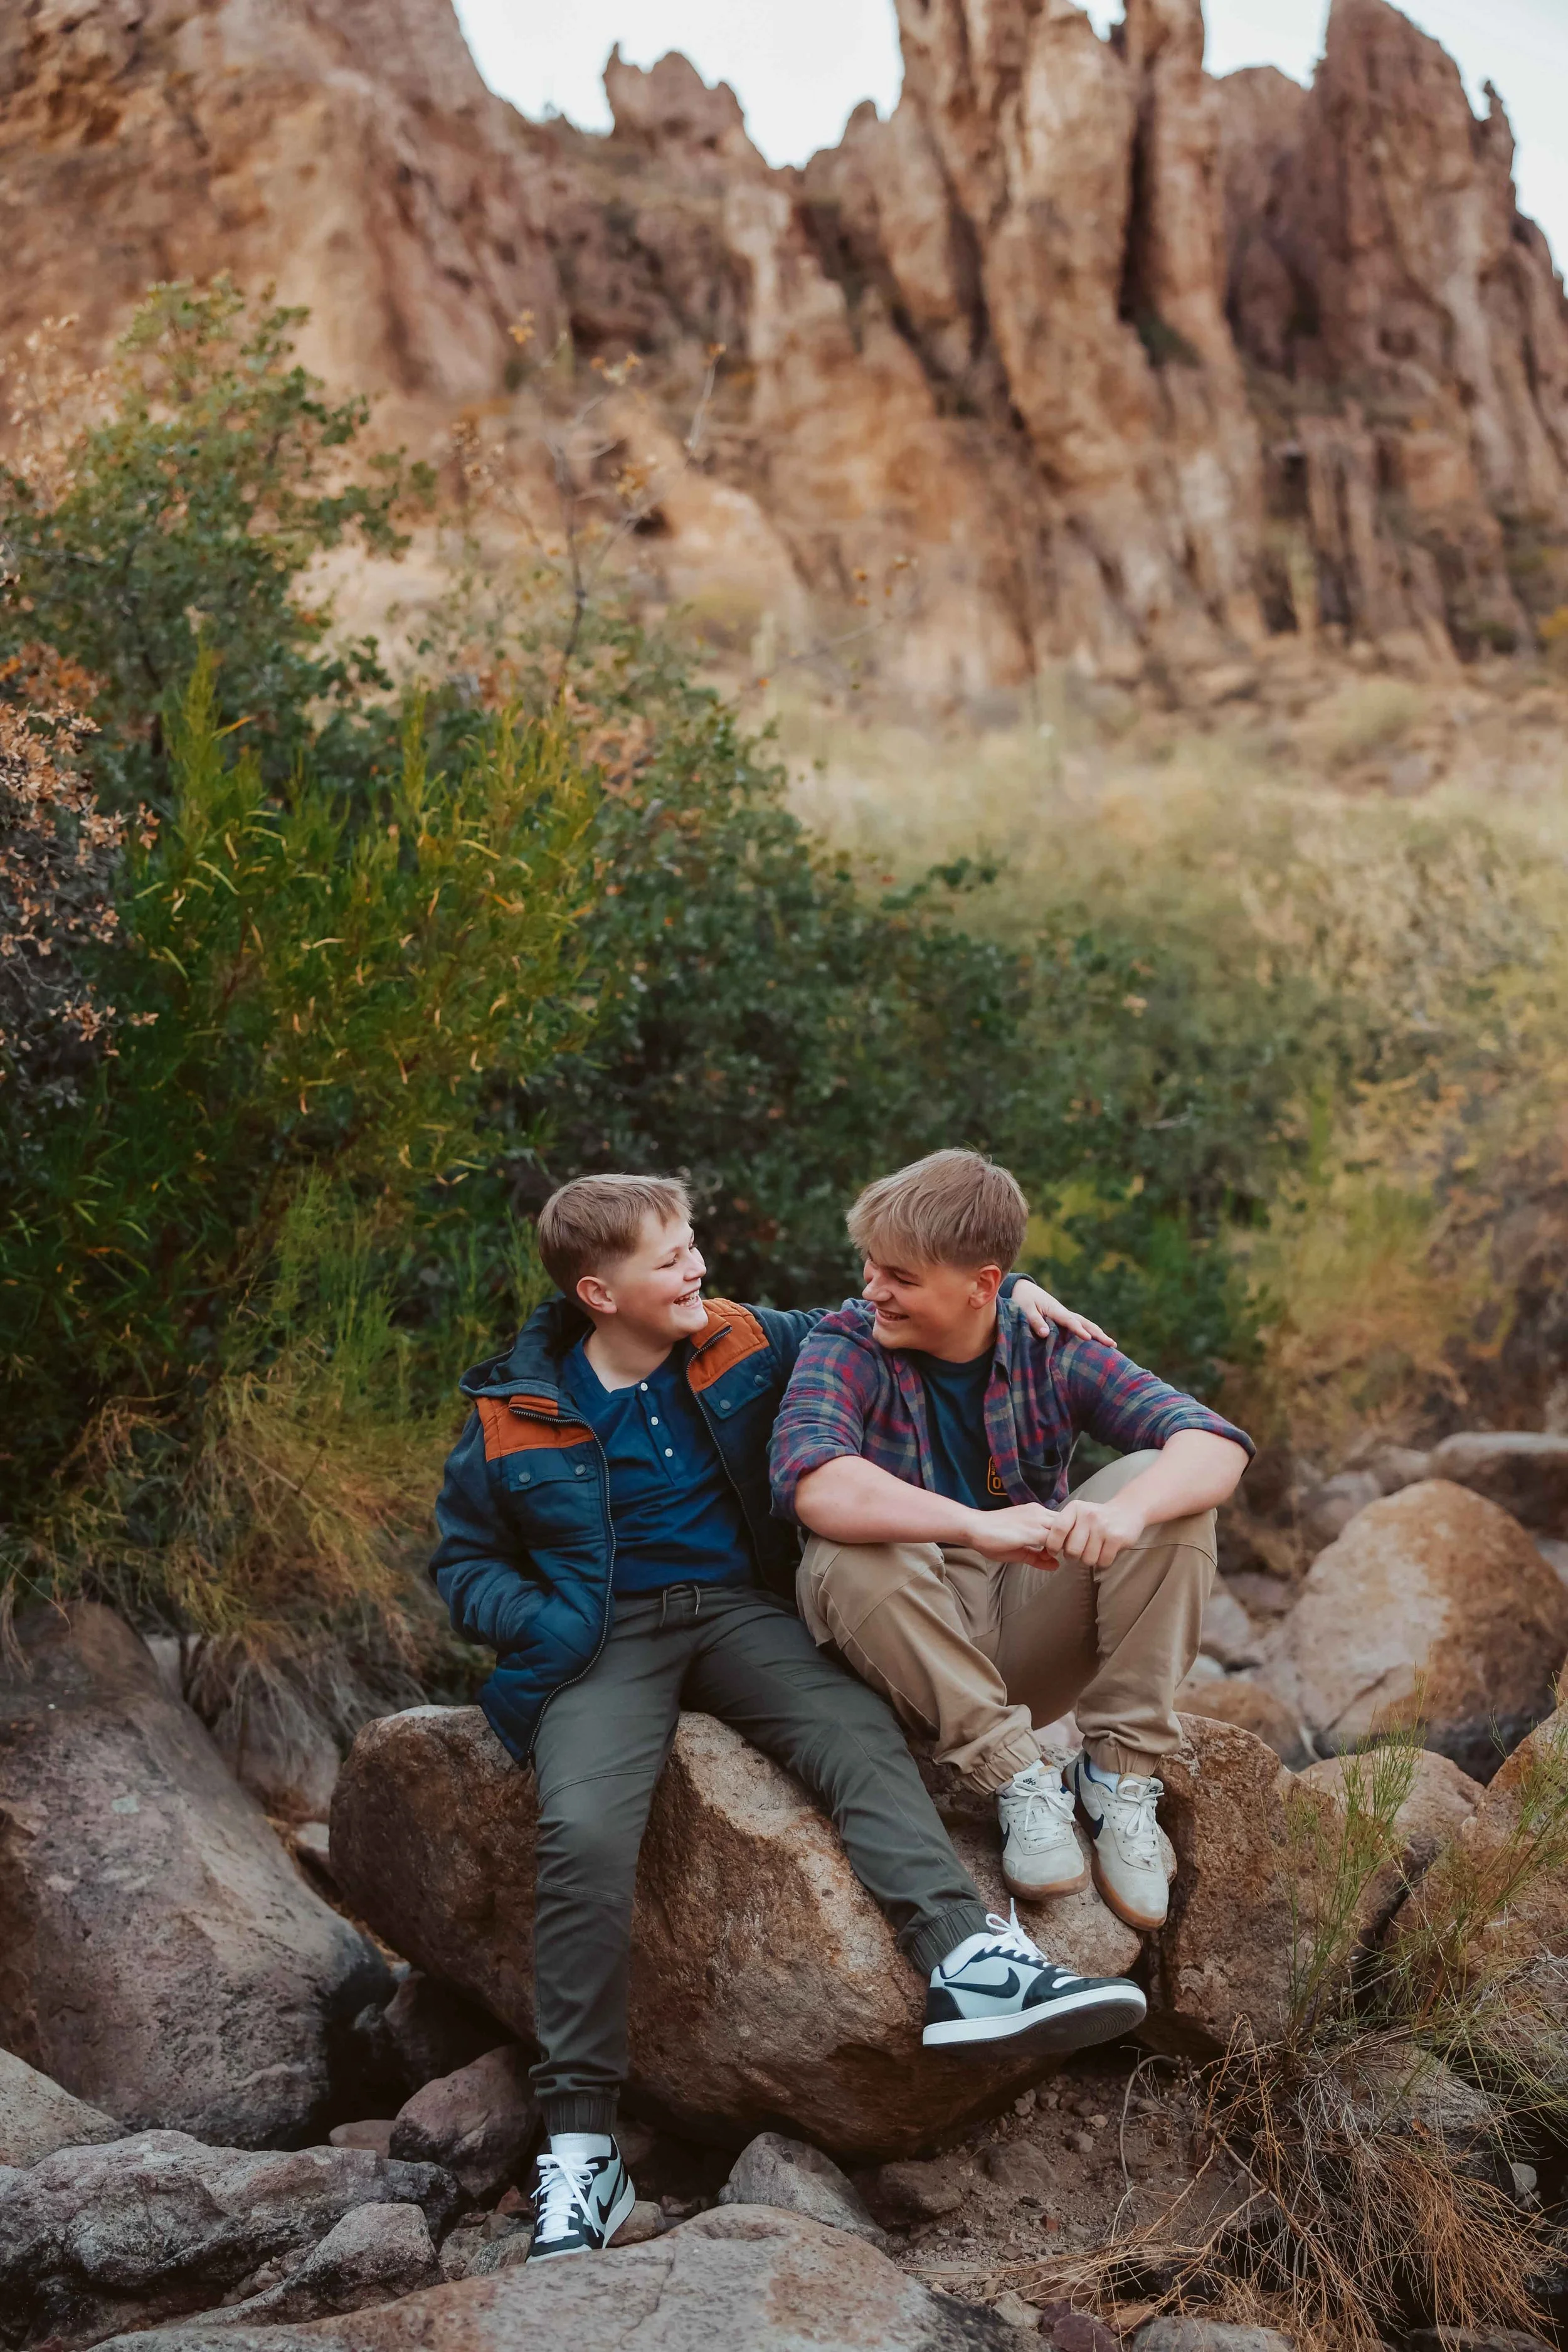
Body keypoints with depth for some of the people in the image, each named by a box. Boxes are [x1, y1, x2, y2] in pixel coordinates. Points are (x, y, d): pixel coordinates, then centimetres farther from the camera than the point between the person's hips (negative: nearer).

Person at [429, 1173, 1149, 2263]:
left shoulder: (743, 1345, 9)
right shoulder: (516, 1417, 3)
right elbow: (465, 1561, 13)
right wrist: (541, 1624, -8)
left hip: (741, 1609, 3)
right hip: (606, 1638, -2)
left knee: (860, 1730, -30)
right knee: (584, 1828, -30)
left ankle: (967, 1962, -43)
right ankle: (580, 2142, -24)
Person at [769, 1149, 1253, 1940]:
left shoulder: (1051, 1346, -4)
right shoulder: (846, 1347, -11)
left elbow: (1215, 1443, -16)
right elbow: (811, 1482, -33)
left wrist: (1129, 1510, -38)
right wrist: (979, 1526, -44)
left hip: (1033, 1637, 2)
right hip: (911, 1650, -2)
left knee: (1167, 1488, -17)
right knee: (848, 1555, -33)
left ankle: (1120, 1772, -13)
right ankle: (1021, 1776, -21)